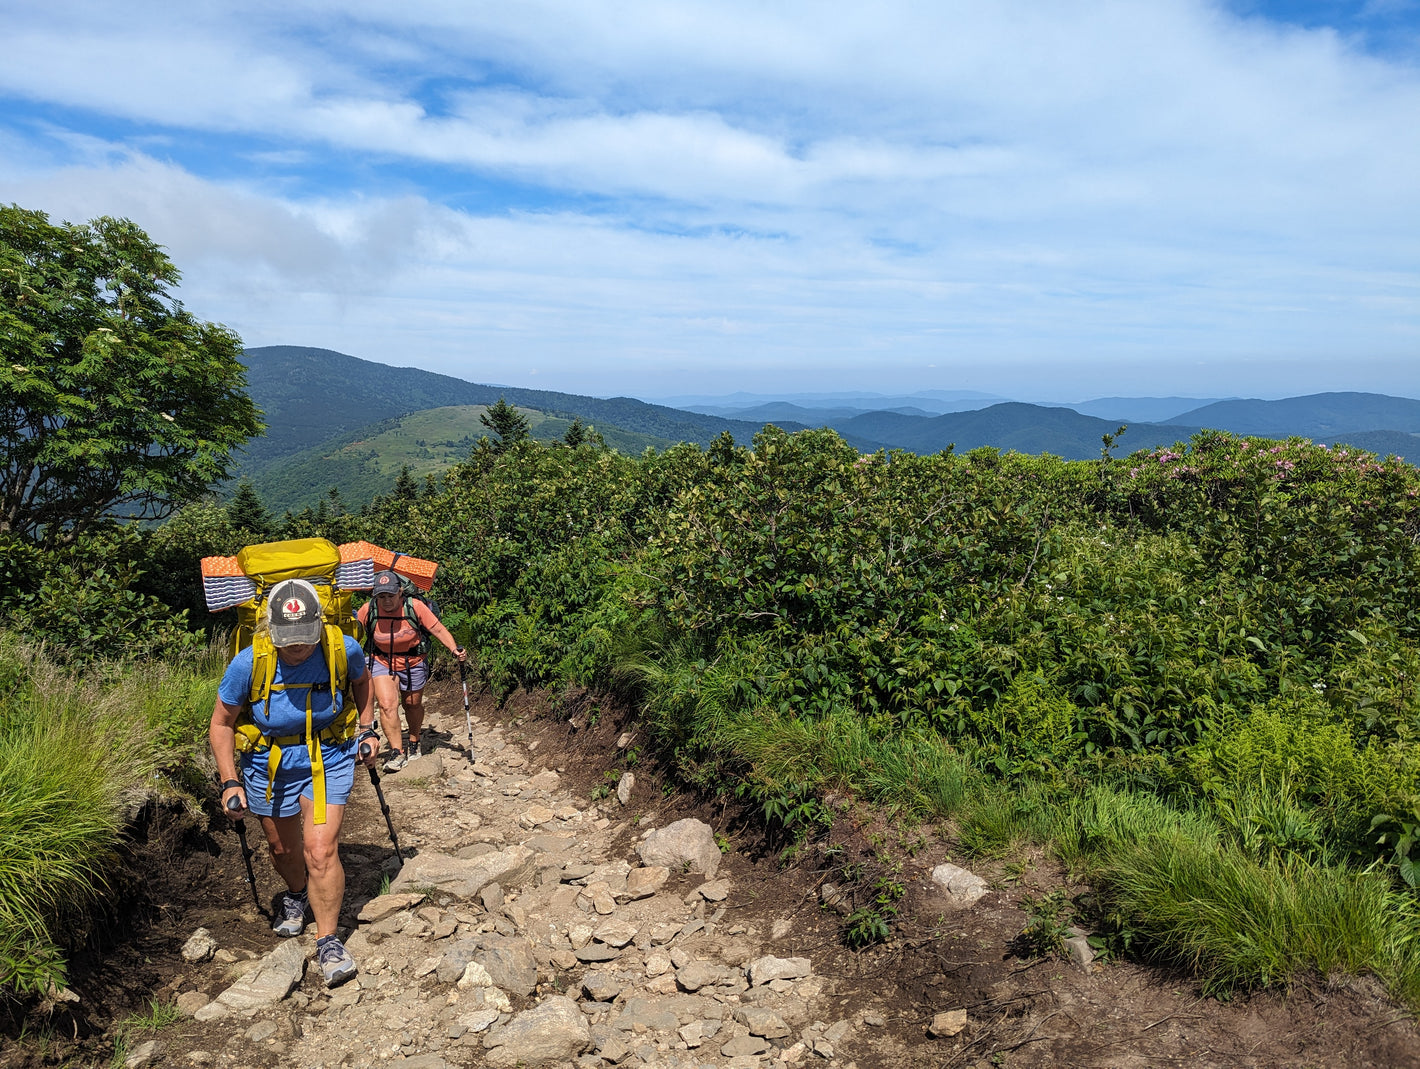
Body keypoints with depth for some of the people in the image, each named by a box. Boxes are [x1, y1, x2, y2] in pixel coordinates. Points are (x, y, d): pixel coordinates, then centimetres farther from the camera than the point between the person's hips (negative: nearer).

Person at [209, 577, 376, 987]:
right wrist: (230, 782, -12)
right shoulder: (247, 664, -22)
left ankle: (328, 940, 6)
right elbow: (221, 724, -7)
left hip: (328, 758, -1)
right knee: (283, 849, 20)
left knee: (321, 850, -12)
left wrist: (367, 730, 1)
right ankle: (295, 896, 54)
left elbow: (362, 681, 6)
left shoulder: (344, 650, -20)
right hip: (269, 762, 1)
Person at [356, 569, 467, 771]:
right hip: (382, 662, 0)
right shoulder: (368, 610, -18)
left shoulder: (415, 607, -23)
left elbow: (438, 629, -17)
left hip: (413, 663, 0)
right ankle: (397, 753, -8)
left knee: (413, 704, 17)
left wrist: (455, 650, -29)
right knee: (387, 704, -17)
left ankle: (415, 740, 45)